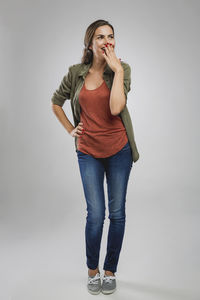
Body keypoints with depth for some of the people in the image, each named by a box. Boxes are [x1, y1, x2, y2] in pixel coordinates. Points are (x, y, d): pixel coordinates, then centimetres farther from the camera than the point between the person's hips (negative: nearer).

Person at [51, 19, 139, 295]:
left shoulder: (121, 69, -3)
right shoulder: (76, 73, 1)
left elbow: (115, 108, -21)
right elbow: (56, 102, 17)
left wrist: (117, 70, -17)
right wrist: (70, 129, 7)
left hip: (118, 150, 0)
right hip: (88, 152, 0)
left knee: (117, 213, 6)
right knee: (95, 214, -1)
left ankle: (110, 271, 27)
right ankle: (92, 270, 24)